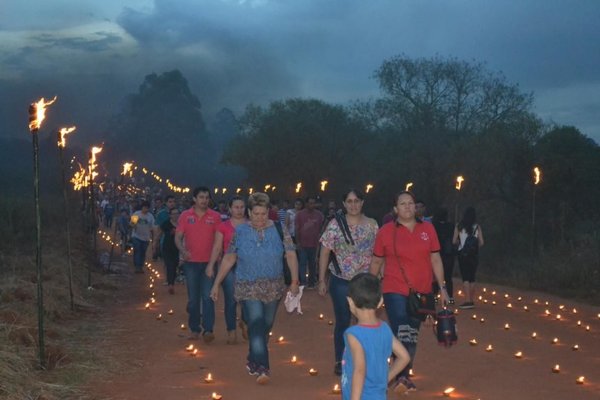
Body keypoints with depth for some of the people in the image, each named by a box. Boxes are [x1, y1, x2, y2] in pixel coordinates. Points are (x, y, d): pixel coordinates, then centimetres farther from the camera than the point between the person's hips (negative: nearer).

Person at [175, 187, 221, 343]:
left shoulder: (215, 216, 2)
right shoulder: (185, 216, 2)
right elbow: (178, 237, 2)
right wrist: (183, 250, -18)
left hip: (209, 262, -1)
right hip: (191, 262, 1)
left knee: (208, 296, -9)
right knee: (193, 298, 8)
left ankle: (208, 330, -9)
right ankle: (194, 329, 16)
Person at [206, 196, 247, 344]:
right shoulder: (223, 226, 3)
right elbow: (217, 247, 0)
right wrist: (211, 265, -9)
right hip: (229, 266, -1)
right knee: (230, 300, 0)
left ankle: (244, 321, 23)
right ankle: (231, 332, 12)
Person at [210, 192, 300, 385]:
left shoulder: (279, 230, -1)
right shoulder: (240, 232, -1)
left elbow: (291, 255, -4)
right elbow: (228, 259, 3)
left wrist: (294, 281, -13)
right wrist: (216, 284, 2)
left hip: (273, 289, 2)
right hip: (248, 289, -2)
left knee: (265, 327, 10)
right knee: (256, 326, -14)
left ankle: (253, 361, 29)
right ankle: (262, 368, -16)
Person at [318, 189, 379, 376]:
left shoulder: (372, 225, 2)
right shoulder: (335, 225, -4)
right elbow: (324, 253, -2)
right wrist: (322, 280, -5)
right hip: (341, 280, -1)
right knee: (342, 322, 5)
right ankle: (340, 362, 17)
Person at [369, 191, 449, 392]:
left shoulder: (427, 229, 2)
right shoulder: (386, 231, -6)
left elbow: (435, 259, 7)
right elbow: (376, 262, 3)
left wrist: (442, 288, 4)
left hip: (421, 292, 4)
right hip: (395, 291, -4)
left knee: (412, 336, 15)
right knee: (401, 336, -9)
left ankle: (404, 374, 29)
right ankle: (401, 374, 3)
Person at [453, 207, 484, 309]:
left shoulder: (459, 226, -5)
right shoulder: (477, 227, -2)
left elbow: (454, 241, -3)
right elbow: (481, 242, -2)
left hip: (463, 254, -2)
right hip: (474, 254, 2)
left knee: (465, 278, -2)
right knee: (472, 277, 12)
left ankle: (468, 301, -10)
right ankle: (472, 300, 17)